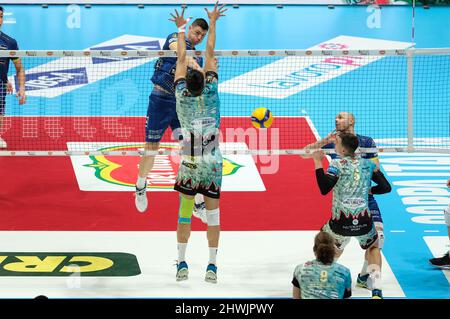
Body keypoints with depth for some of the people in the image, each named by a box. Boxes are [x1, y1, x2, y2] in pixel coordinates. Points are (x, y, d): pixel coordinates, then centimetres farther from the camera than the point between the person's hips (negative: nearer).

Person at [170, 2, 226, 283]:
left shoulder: (182, 95, -5)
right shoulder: (211, 92, -6)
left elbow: (181, 58, 5)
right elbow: (210, 54, 1)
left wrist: (182, 28, 15)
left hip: (189, 164, 0)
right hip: (213, 163, 0)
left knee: (185, 211, 7)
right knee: (213, 213, 4)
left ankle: (182, 263, 8)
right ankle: (212, 265, 6)